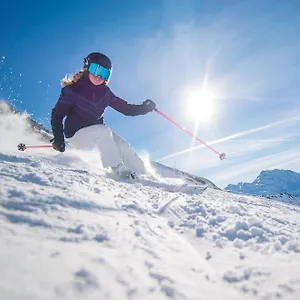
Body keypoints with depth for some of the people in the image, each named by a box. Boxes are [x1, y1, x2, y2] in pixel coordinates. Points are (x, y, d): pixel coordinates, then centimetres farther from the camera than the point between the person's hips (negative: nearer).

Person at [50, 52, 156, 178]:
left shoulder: (104, 92, -2)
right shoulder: (73, 89, -15)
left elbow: (125, 108, 2)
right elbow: (57, 114, -12)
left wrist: (144, 108, -14)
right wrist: (58, 139, -22)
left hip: (98, 133, 5)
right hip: (76, 134, -5)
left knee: (123, 147, -13)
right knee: (103, 130, -31)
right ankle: (118, 168, -25)